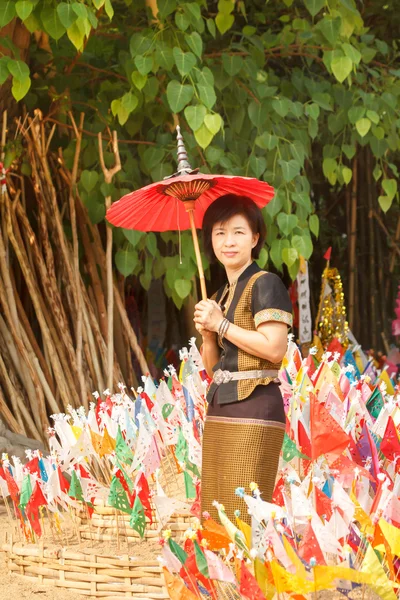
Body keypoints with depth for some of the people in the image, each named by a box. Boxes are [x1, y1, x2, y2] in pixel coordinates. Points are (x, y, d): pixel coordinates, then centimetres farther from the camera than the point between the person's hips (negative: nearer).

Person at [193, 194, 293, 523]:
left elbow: (274, 348, -18)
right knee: (216, 516, 7)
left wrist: (221, 324, -9)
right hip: (220, 409, 8)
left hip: (254, 409, -8)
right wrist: (207, 334, -1)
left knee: (246, 515, -10)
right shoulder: (221, 295, 18)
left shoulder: (265, 284, -5)